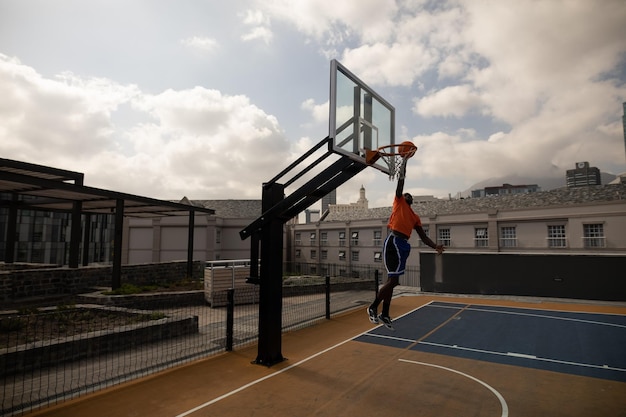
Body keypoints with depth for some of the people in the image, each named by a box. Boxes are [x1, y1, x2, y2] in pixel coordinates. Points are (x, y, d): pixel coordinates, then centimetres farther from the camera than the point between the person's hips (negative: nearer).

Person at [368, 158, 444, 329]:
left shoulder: (415, 217, 24)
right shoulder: (399, 202, 9)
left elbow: (423, 236, 20)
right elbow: (401, 180, 3)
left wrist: (436, 246, 5)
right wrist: (405, 160, 8)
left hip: (404, 245, 7)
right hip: (393, 242, -7)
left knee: (392, 280, 12)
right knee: (393, 280, -10)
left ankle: (385, 314, 22)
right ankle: (373, 307, 7)